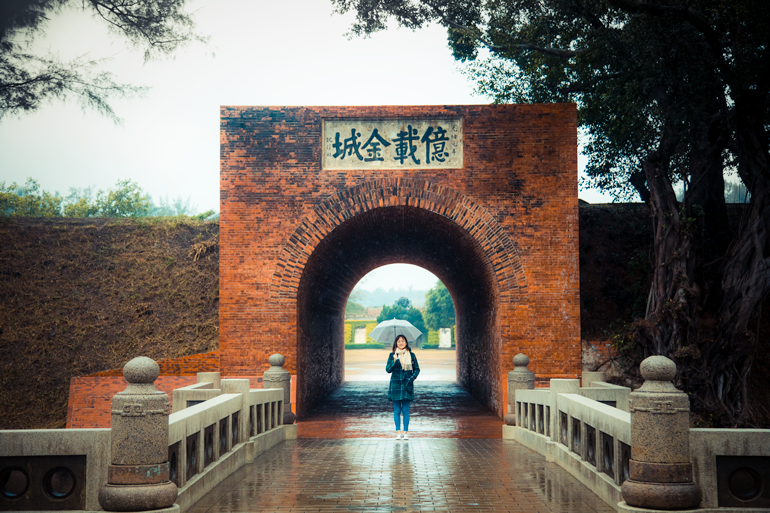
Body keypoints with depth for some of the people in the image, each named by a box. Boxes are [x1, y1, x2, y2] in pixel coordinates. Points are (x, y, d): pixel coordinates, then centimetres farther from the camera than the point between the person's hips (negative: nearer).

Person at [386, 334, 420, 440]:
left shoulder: (411, 355, 6)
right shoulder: (392, 355, 4)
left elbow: (417, 369, 10)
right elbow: (388, 370, -3)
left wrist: (412, 377, -6)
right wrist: (394, 360, -17)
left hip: (407, 385, 0)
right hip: (395, 385, 0)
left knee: (405, 410, 0)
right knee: (397, 410, 2)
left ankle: (405, 432, 4)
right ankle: (398, 432, 6)